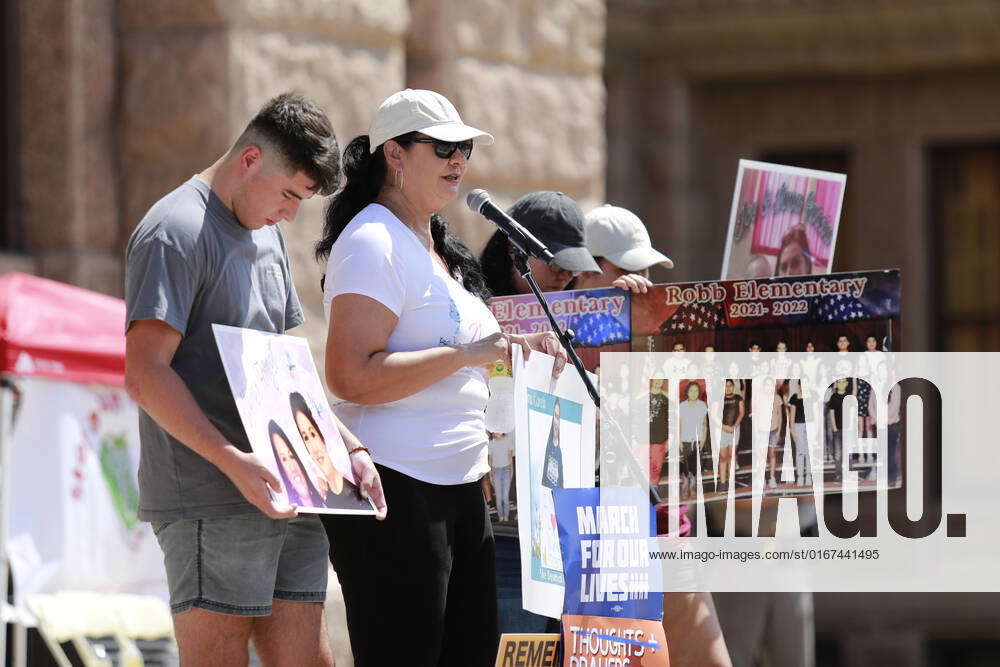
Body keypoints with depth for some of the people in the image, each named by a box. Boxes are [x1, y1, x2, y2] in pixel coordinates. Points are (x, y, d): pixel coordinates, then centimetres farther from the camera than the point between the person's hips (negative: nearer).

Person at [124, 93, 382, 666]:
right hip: (210, 505, -9)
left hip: (283, 500, 9)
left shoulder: (266, 233, 21)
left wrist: (350, 447, 13)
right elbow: (145, 374, -16)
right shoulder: (176, 233, -9)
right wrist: (233, 462, -24)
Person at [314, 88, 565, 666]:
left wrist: (516, 348, 12)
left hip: (460, 487, 10)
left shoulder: (438, 245, 18)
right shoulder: (372, 244, -12)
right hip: (395, 488, -10)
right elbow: (350, 377, -23)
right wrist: (467, 354, -22)